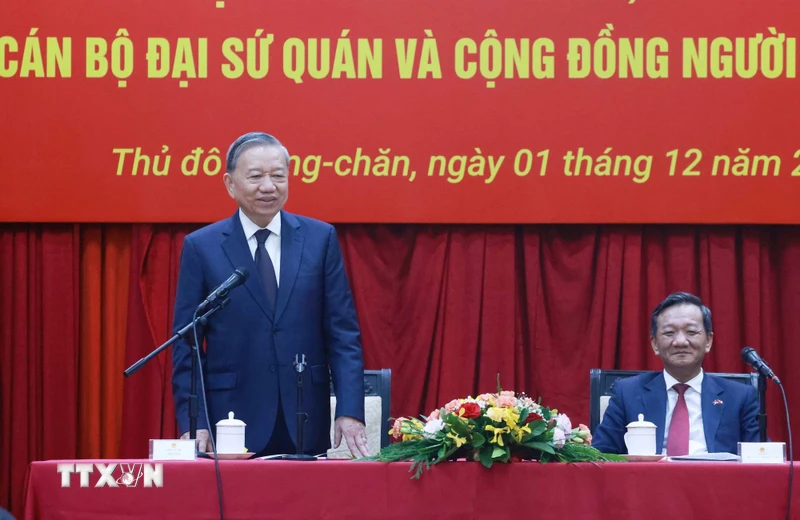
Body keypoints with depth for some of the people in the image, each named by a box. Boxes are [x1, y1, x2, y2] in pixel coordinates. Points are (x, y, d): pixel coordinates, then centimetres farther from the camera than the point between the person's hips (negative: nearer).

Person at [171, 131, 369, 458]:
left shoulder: (320, 238, 5)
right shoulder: (201, 247, 2)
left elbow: (342, 332, 4)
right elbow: (186, 345, 2)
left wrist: (349, 411, -6)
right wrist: (193, 423, -8)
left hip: (305, 429, 1)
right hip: (233, 427, -1)